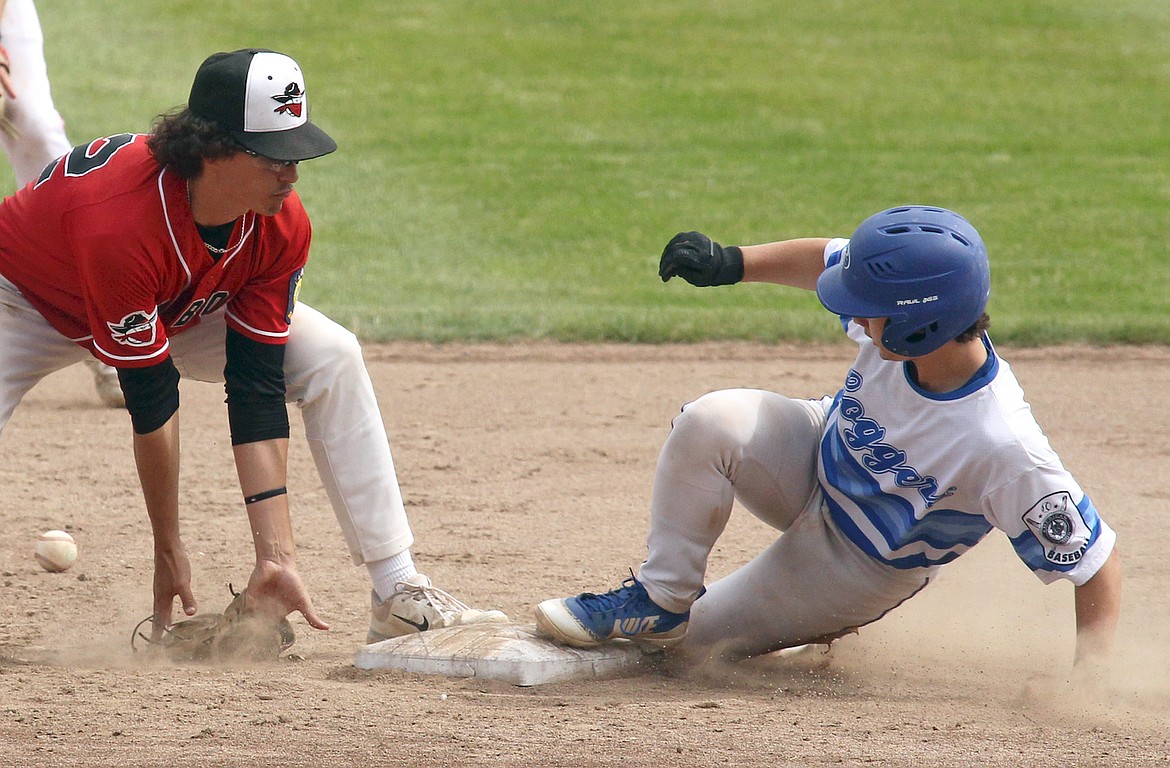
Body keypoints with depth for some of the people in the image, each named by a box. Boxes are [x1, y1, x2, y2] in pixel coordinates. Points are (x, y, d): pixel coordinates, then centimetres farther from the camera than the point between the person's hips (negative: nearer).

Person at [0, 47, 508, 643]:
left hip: (179, 311, 5)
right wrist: (168, 553, -28)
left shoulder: (283, 227, -25)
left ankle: (397, 594, -7)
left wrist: (276, 555, -27)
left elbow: (258, 391, -23)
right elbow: (150, 400, -36)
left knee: (331, 359, -11)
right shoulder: (120, 220, -43)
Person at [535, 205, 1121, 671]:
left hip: (865, 566, -4)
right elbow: (824, 260, -3)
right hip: (818, 461, 4)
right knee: (714, 421, -26)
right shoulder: (900, 303, -25)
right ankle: (658, 598, -7)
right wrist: (728, 263, -16)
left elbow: (1098, 561, -33)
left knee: (691, 641, 3)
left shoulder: (1003, 449, -41)